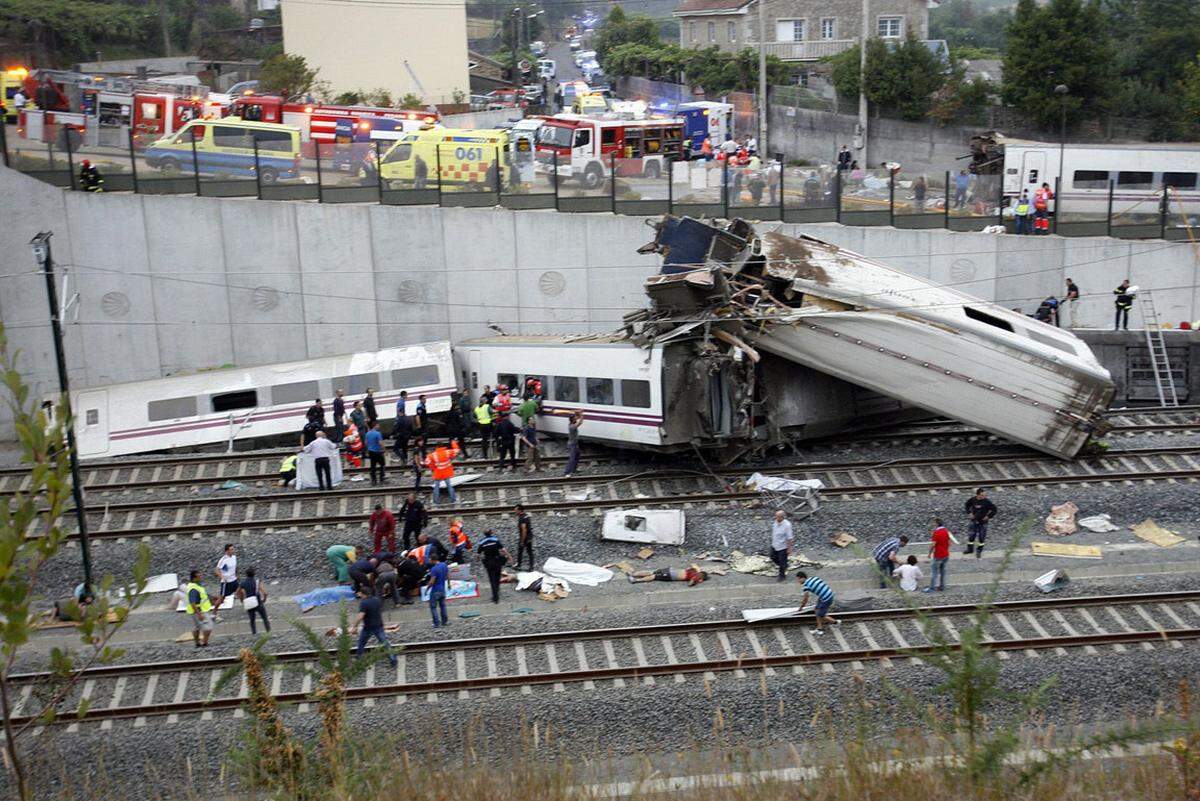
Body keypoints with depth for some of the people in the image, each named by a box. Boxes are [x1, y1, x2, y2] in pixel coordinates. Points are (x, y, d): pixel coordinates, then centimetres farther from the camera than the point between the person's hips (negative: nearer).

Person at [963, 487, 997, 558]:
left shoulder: (987, 502, -19)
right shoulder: (973, 500, -10)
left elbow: (994, 509, -12)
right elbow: (967, 505, 11)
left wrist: (988, 516, -12)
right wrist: (969, 513, 2)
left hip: (983, 522, -3)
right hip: (974, 521, 3)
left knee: (981, 537, 4)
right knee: (972, 535, 11)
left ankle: (979, 551, 19)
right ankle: (970, 548, 29)